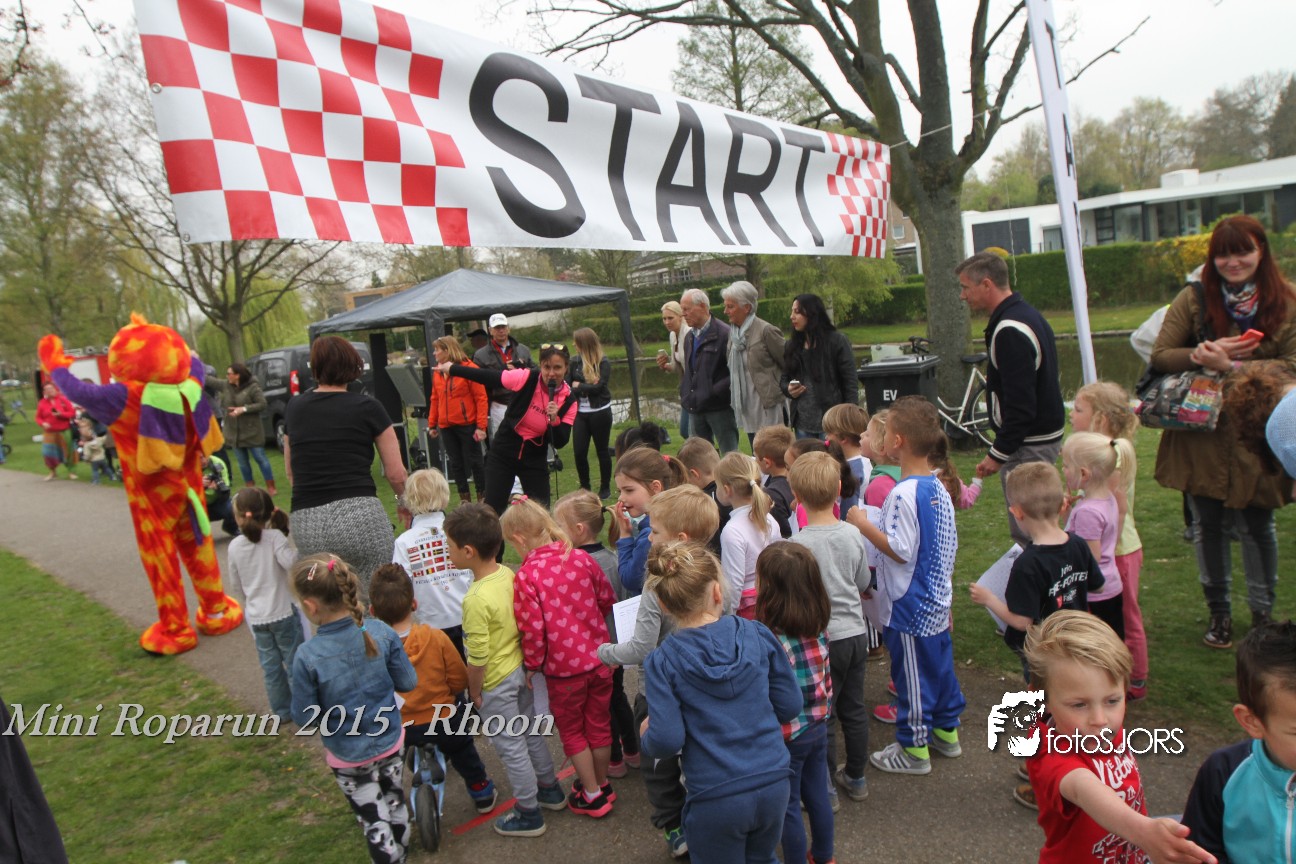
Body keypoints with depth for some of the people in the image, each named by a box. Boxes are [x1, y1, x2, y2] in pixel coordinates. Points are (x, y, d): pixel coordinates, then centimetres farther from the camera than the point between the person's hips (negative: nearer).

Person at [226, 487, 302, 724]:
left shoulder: (234, 546, 0)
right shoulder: (274, 537, -15)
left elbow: (236, 583, 9)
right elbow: (290, 563, -29)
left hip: (256, 616, 4)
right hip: (282, 612, -4)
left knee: (270, 665, 15)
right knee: (295, 661, 7)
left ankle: (283, 710, 27)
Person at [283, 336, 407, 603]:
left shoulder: (294, 407, 13)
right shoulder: (367, 407, 2)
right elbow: (395, 472, 3)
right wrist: (404, 502, 21)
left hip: (305, 524, 4)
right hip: (358, 516, -4)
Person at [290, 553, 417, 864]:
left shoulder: (307, 657, -28)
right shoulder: (381, 632, -20)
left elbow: (305, 719, -17)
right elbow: (408, 682, -9)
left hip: (348, 755, -4)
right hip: (390, 742, 4)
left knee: (372, 818, 16)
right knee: (394, 802, 28)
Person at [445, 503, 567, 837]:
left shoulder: (476, 599, -30)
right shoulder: (508, 575, -8)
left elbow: (478, 657, -24)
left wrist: (474, 692, -8)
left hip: (496, 683, -8)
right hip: (521, 668, 8)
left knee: (511, 747, 11)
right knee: (531, 733, 25)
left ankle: (529, 815, 28)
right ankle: (550, 790, 44)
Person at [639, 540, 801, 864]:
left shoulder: (662, 662, -13)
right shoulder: (758, 635, -6)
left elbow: (667, 740, -16)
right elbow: (790, 706, -1)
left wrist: (645, 735, 6)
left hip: (715, 799, -3)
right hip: (773, 786, 3)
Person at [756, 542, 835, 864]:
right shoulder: (819, 629, -8)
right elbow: (825, 680, 4)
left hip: (786, 737, -7)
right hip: (818, 728, 7)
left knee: (789, 807, 13)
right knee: (818, 796, 24)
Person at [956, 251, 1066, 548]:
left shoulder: (1010, 330, -22)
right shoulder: (1027, 314, 11)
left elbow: (1020, 405, -24)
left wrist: (998, 454, -18)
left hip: (1028, 443, -10)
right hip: (1046, 434, 10)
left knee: (1026, 534, -4)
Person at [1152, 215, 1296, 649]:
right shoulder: (1193, 300, -2)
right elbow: (1159, 356, -5)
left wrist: (1230, 367, -22)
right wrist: (1199, 356, -22)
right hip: (1201, 437, 1)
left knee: (1256, 527, 10)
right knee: (1207, 525, 10)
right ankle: (1218, 611, 26)